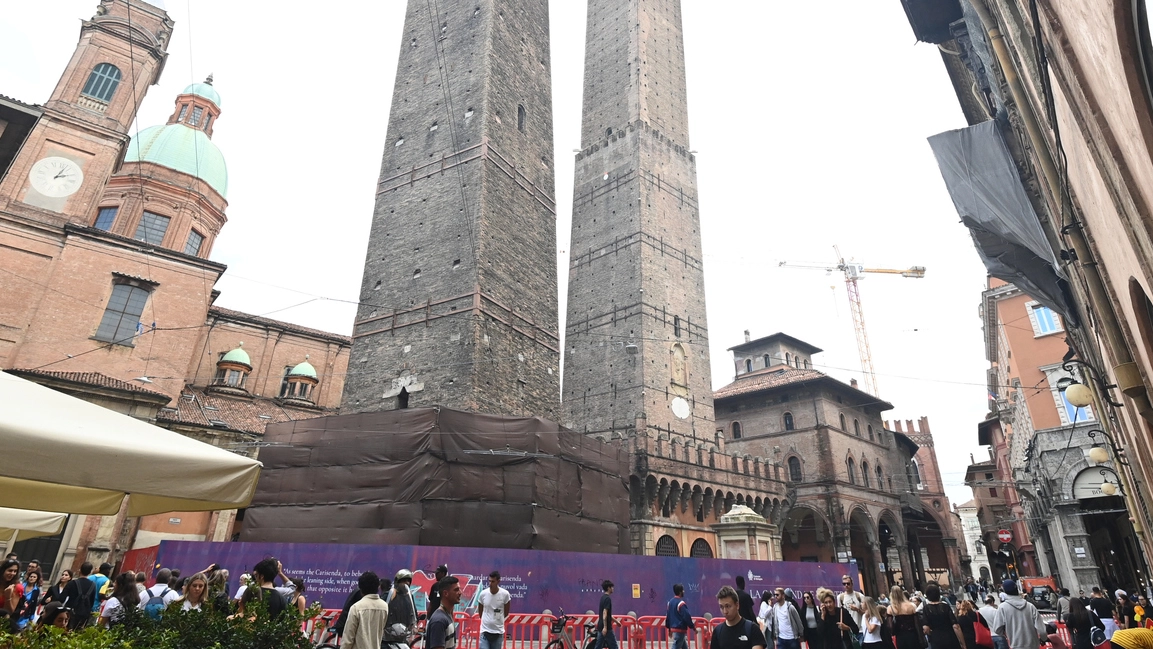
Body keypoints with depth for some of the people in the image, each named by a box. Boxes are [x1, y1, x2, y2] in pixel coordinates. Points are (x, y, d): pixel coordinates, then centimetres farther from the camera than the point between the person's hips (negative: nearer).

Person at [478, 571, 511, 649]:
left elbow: (506, 612, 6)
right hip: (485, 630, 0)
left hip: (498, 631, 0)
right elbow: (480, 611, 9)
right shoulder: (483, 593, -9)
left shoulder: (505, 594, -12)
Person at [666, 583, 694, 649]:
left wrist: (669, 628, 22)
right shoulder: (681, 603, -17)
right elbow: (687, 616, -17)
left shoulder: (670, 602, 9)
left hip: (673, 628, 9)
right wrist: (693, 627, -5)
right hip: (680, 629, -9)